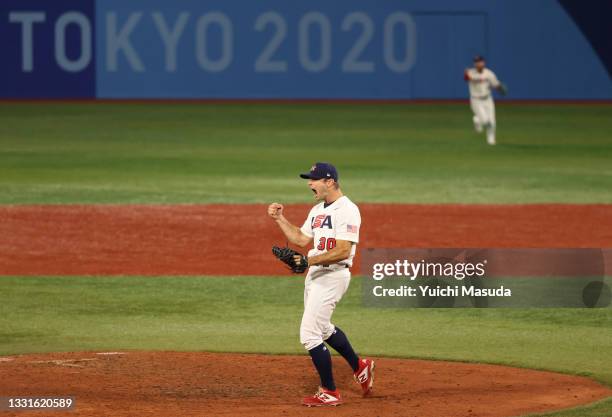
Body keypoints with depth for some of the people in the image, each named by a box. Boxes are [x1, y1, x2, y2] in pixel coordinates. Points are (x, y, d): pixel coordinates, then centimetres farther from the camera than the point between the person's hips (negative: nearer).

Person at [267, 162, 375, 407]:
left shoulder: (347, 210, -17)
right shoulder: (318, 210, 14)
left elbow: (343, 251, -24)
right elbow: (301, 239, 19)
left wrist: (309, 260, -30)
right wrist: (280, 219, 11)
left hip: (333, 275, -10)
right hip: (315, 274, 10)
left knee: (309, 334, -11)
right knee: (322, 329, 24)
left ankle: (329, 393, 0)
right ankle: (360, 368, 41)